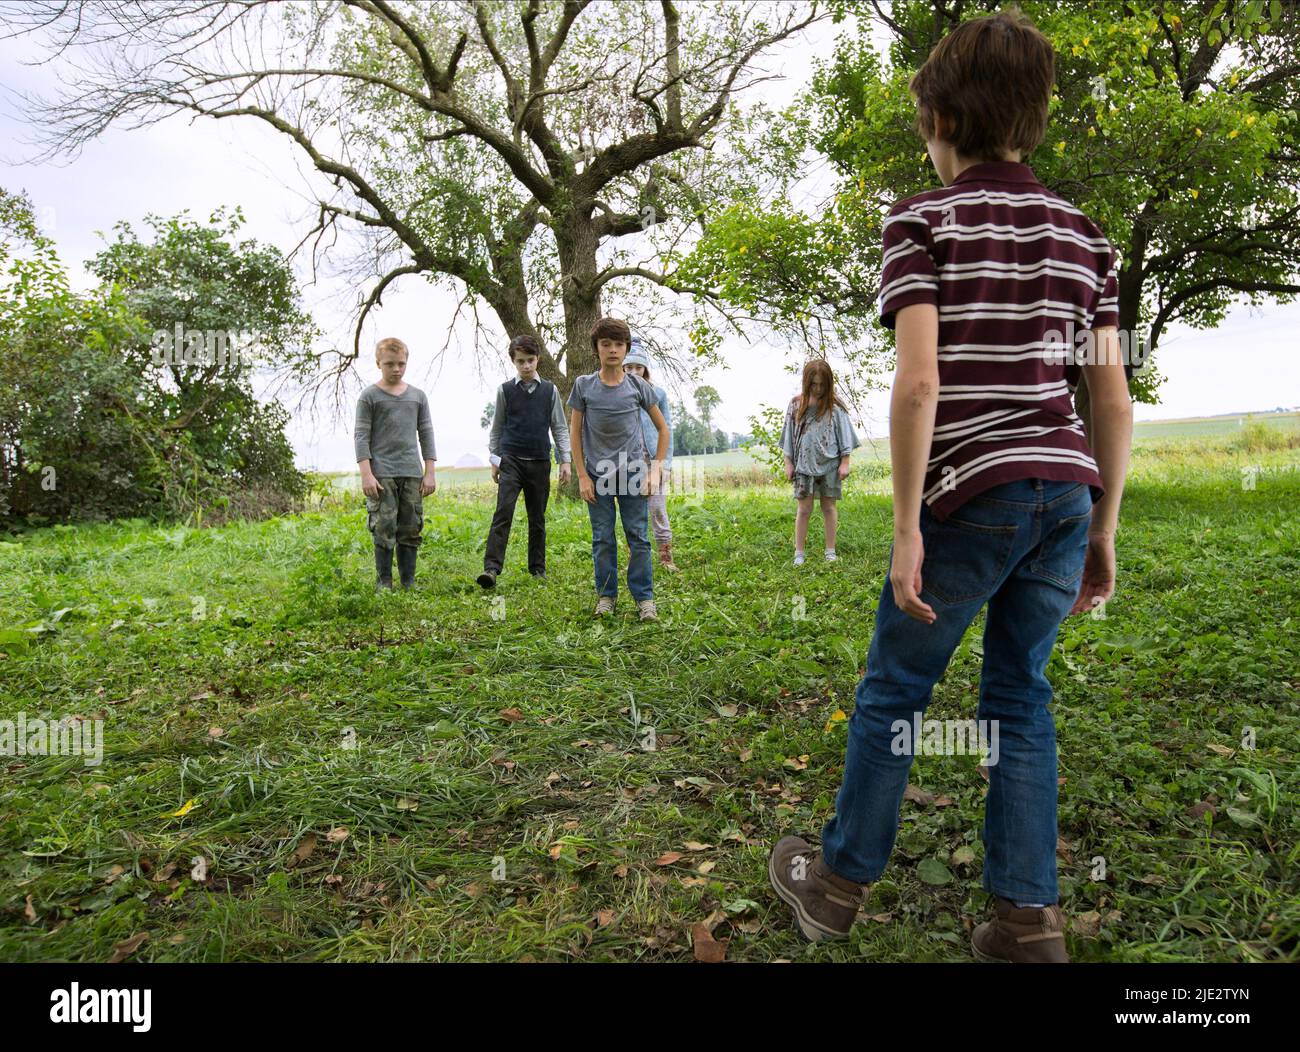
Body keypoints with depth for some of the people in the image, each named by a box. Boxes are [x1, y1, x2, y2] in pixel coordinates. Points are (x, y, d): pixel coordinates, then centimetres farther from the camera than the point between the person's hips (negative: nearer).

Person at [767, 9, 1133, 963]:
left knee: (894, 687, 9)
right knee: (1021, 695, 14)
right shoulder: (1081, 233, 13)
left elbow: (919, 381, -16)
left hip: (970, 492, -5)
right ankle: (1028, 918, 19)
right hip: (1067, 489, 6)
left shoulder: (922, 220, -3)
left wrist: (908, 525, -12)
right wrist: (1103, 530, 14)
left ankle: (840, 880, 26)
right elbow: (1114, 401, 9)